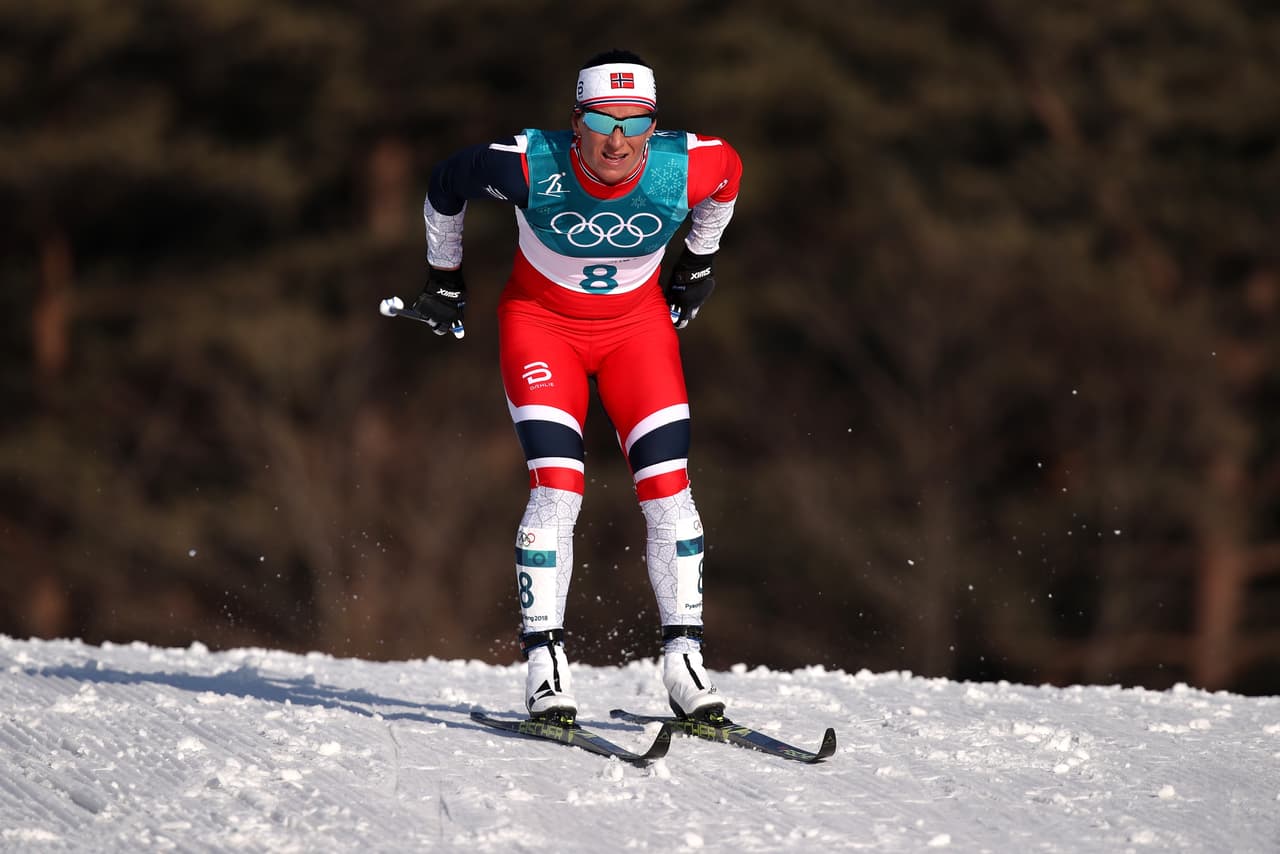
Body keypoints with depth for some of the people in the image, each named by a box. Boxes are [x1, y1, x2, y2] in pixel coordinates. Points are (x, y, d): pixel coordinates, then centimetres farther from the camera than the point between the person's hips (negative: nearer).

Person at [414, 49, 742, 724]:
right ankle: (544, 665, -12)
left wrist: (699, 262, 14)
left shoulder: (684, 169, -25)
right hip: (542, 321, -2)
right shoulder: (531, 166, -29)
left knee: (668, 486, -8)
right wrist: (444, 277, 5)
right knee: (557, 487, -17)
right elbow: (446, 182, -8)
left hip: (637, 324, 2)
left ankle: (684, 660, 1)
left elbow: (728, 170, 1)